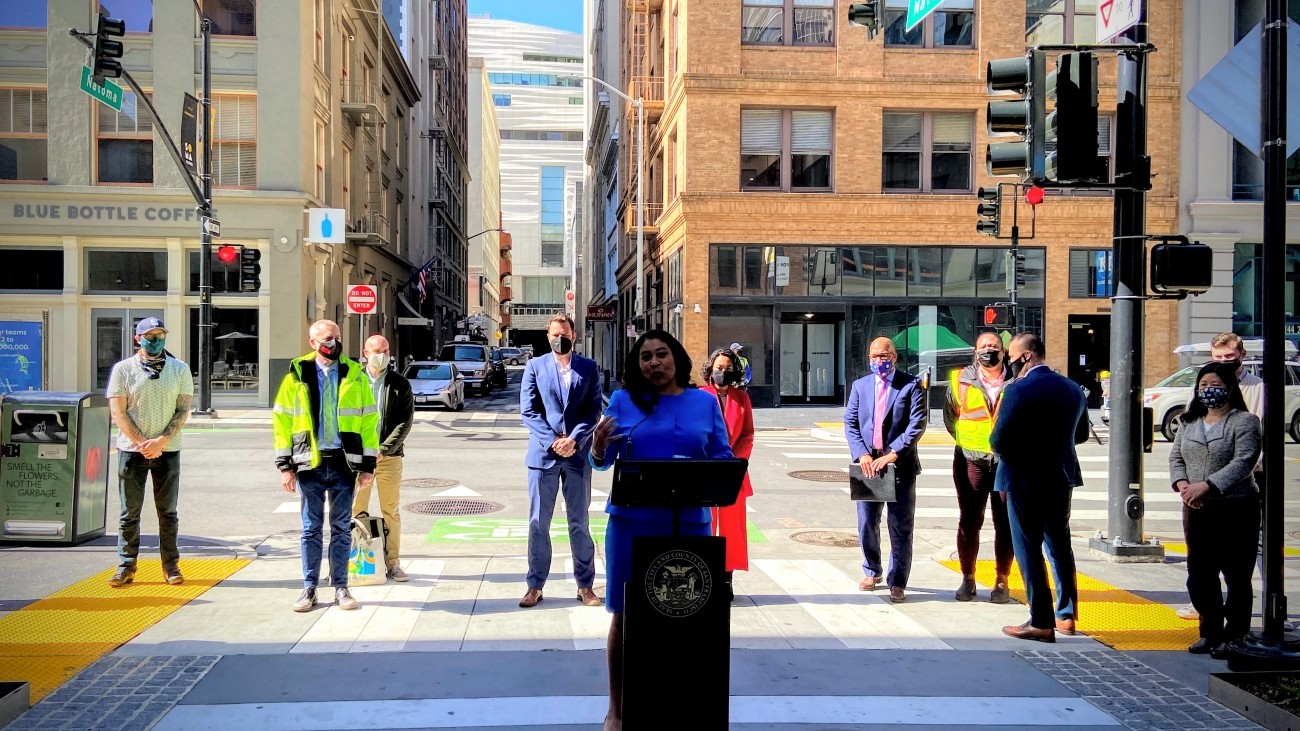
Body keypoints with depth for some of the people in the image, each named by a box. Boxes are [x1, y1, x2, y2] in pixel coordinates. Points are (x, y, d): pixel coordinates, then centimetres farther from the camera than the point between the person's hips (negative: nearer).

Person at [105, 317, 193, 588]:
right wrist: (142, 443, -13)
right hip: (131, 450, -1)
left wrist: (161, 441, -13)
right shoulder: (123, 369, 1)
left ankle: (170, 565, 13)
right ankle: (126, 566, 10)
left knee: (168, 512, 6)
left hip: (168, 451, 1)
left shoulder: (180, 369, 5)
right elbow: (118, 413, -4)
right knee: (129, 512, 3)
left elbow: (183, 410, 0)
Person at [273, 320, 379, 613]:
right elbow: (282, 420, 3)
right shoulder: (297, 375, 2)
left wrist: (368, 465, -1)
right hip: (310, 462, 0)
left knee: (341, 528, 7)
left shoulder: (355, 374, 4)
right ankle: (309, 588, 16)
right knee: (311, 528, 7)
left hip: (344, 462, 0)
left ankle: (340, 587, 16)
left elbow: (369, 419, 4)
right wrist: (285, 465, -3)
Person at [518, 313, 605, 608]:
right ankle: (535, 585, 12)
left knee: (579, 523, 7)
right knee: (538, 523, 4)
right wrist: (552, 441, -11)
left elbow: (594, 410, 1)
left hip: (577, 453, 0)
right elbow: (528, 410, -1)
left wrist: (573, 439, -13)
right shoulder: (535, 366, 5)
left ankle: (585, 585, 15)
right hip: (543, 452, 0)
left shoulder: (588, 368, 6)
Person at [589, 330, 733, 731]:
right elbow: (602, 462, 5)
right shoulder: (623, 400, 4)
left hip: (689, 522, 1)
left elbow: (723, 458, 7)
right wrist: (598, 446, -18)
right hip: (631, 522, -1)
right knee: (624, 617, 4)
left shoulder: (705, 402, 7)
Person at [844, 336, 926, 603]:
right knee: (867, 524, 10)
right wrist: (862, 454, -10)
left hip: (901, 465, -3)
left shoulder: (911, 385, -2)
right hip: (868, 464, 3)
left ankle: (897, 582, 12)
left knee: (900, 527, 2)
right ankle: (873, 572, 29)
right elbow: (850, 423, 6)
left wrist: (893, 454, -18)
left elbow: (917, 424, -10)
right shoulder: (860, 386, 10)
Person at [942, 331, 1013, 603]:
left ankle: (1001, 581, 14)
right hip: (971, 461, 0)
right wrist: (966, 441, 9)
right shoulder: (961, 380, 4)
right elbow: (950, 417, 14)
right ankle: (968, 578, 15)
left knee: (1005, 523, 3)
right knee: (969, 521, 4)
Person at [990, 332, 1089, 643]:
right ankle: (1066, 614, 25)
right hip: (1061, 478, 7)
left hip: (1024, 480, -7)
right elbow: (1080, 433, 16)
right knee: (1060, 546, 18)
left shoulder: (1018, 390, -18)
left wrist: (1008, 457, 1)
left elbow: (998, 440, -19)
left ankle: (1041, 623, 4)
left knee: (1029, 550, 2)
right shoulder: (1073, 389, 5)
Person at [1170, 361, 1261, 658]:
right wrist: (1182, 484, -10)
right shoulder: (1189, 423, 14)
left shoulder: (1244, 422, -5)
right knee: (1199, 575, 10)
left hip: (1236, 508, -6)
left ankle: (1234, 637, 9)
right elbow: (1176, 458, 11)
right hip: (1196, 510, 6)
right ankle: (1210, 632, 22)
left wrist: (1206, 485, -23)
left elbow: (1243, 463, -16)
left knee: (1236, 576, 0)